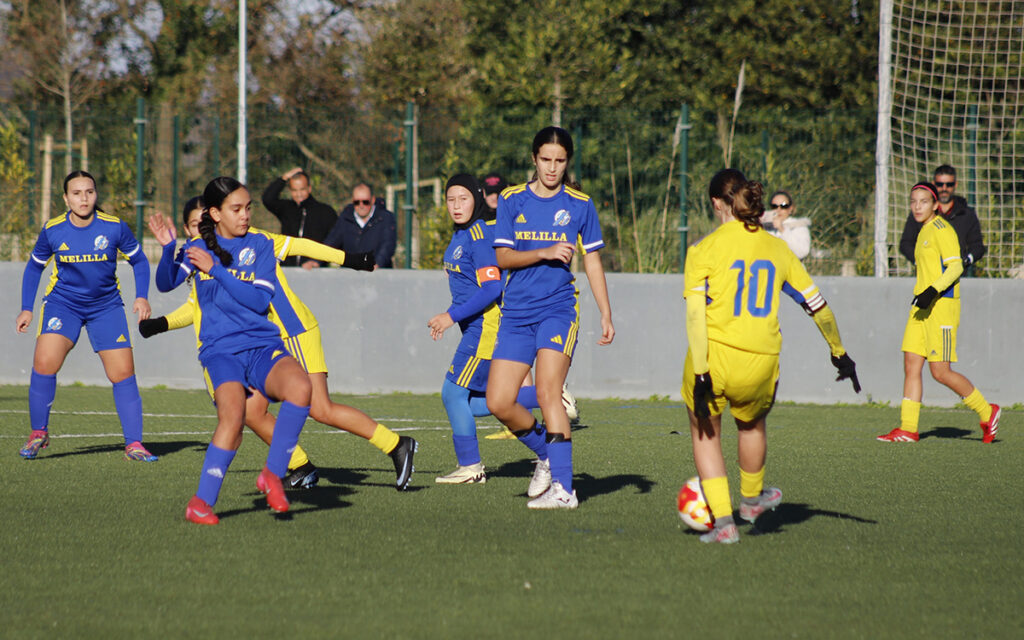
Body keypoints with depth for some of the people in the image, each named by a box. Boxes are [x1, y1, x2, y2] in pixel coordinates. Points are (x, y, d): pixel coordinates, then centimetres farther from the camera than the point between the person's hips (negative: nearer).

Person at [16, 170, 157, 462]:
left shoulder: (115, 227, -12)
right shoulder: (52, 230, -10)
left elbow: (139, 261, 3)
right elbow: (34, 266, 7)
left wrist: (142, 297, -10)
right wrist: (26, 309, 2)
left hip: (106, 306, 0)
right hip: (62, 303, 0)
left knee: (123, 373, -7)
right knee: (44, 363, -19)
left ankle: (134, 444, 2)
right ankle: (38, 433, -1)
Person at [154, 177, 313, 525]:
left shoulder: (260, 245, 7)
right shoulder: (198, 248, 11)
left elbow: (260, 300, -4)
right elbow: (165, 284, -1)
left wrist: (216, 269, -11)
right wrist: (168, 249, -19)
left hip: (263, 346, 1)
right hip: (221, 350, -1)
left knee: (300, 386, -31)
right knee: (233, 413, -29)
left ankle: (272, 474, -17)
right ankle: (202, 502, -18)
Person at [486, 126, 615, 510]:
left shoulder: (580, 204, 5)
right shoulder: (512, 200, 7)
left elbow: (592, 262, 10)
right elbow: (503, 256, 1)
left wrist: (606, 315, 5)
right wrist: (545, 252, -15)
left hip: (559, 309, -3)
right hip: (517, 314, 3)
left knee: (547, 391, -21)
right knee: (498, 402, -4)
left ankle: (563, 489, -20)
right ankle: (546, 452, 22)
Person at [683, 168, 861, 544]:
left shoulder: (705, 249, -3)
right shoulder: (777, 249, 8)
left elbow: (695, 313, -13)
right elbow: (817, 306, 15)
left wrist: (701, 374, -14)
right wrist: (839, 354, 27)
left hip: (713, 356, -3)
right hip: (760, 364, 3)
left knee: (704, 432, 19)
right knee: (752, 425, 31)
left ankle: (722, 521, 9)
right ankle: (751, 499, 52)